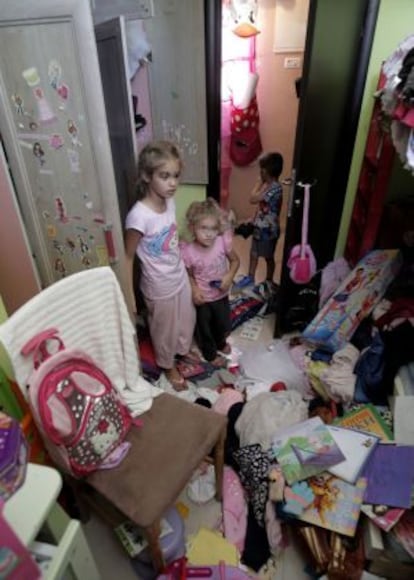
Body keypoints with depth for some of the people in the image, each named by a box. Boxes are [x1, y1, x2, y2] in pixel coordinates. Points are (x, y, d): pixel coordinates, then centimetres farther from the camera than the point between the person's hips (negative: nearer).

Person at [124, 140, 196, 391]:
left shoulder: (170, 201, -8)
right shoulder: (139, 215, -29)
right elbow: (128, 257, -18)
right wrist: (129, 295, -14)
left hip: (180, 275, 6)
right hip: (159, 285, -6)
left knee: (186, 319, 26)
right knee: (165, 328, 18)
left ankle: (184, 350, 56)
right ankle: (168, 365, 46)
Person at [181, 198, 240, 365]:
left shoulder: (223, 242, -21)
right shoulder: (188, 251, -26)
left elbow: (235, 260, -4)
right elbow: (188, 275, -9)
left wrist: (229, 276, -20)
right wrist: (194, 289, -26)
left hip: (221, 294, 3)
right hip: (202, 297, -3)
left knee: (223, 323, 26)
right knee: (204, 327, 19)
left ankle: (220, 342, 60)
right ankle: (210, 352, 49)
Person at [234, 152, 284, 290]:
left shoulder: (275, 188, -24)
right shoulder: (269, 185, 6)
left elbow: (253, 199, -24)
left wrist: (259, 183, -15)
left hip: (268, 229, -9)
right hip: (259, 227, 9)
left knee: (268, 257, 8)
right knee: (254, 253, 18)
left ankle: (269, 282, 25)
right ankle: (250, 277, 34)